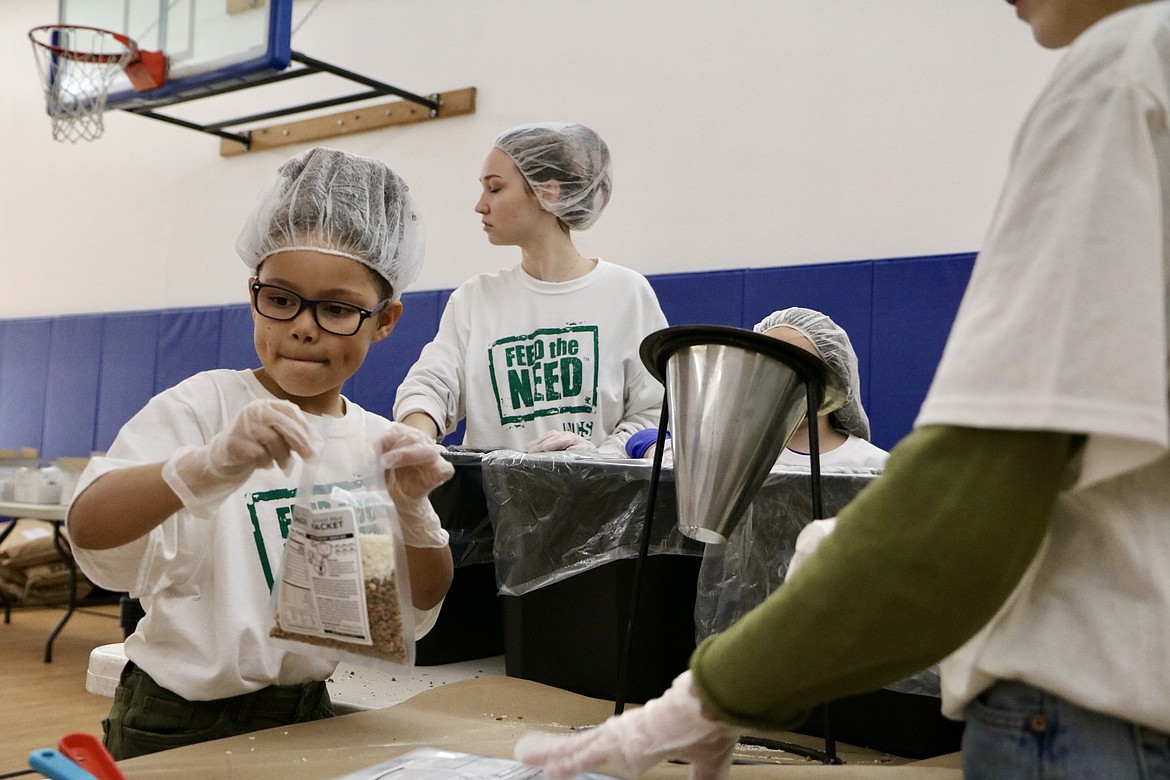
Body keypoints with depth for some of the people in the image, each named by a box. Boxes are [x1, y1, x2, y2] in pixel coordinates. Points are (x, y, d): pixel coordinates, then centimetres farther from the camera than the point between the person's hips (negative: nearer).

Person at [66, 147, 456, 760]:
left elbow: (421, 607, -1)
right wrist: (214, 465, -41)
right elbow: (87, 526, -25)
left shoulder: (379, 444, -1)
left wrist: (410, 507, -18)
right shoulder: (205, 404, -12)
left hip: (306, 713, 4)